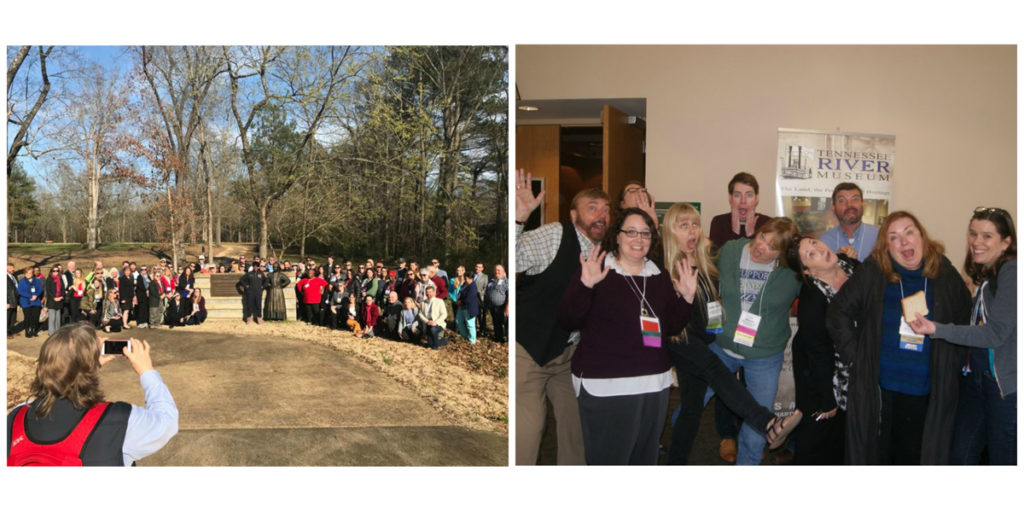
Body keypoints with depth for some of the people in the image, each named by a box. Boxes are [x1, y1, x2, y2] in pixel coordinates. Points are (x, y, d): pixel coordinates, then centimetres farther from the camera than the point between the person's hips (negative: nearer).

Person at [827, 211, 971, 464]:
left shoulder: (946, 276, 3)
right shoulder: (872, 273, -4)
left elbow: (964, 327, 14)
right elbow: (839, 312, 2)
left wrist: (952, 365, 5)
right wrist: (854, 356, -3)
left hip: (925, 395, 1)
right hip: (877, 388, -1)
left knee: (913, 457, 10)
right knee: (875, 454, 8)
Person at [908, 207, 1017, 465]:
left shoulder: (1011, 271, -14)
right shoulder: (983, 275, 12)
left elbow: (995, 333, -20)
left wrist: (937, 329, -22)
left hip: (1007, 385, -7)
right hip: (975, 379, 7)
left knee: (1003, 460, 5)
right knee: (961, 456, 10)